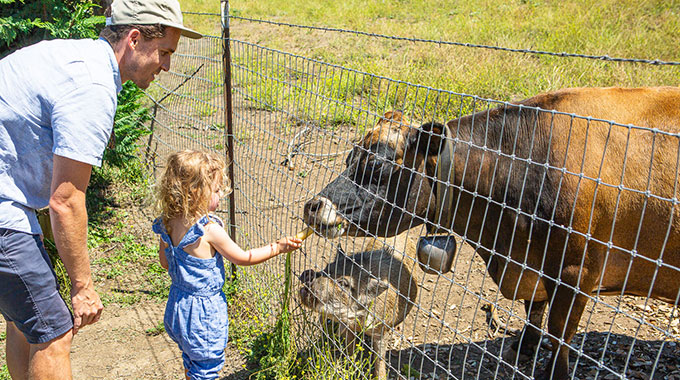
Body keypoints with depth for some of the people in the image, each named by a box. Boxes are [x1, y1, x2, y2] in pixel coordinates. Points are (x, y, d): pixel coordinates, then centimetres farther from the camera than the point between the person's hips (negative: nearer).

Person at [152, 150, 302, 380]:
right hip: (204, 310, -7)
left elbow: (165, 262, 7)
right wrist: (277, 247, -8)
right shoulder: (209, 229, -27)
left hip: (179, 300, 7)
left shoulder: (168, 223, -7)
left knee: (191, 358, 27)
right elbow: (242, 258, -16)